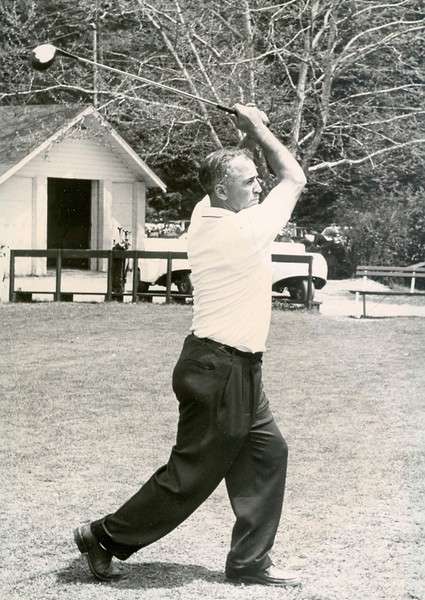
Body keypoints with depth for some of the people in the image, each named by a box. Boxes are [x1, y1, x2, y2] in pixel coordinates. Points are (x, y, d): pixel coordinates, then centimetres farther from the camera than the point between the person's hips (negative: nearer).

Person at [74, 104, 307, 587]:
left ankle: (248, 561, 13)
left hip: (236, 370, 9)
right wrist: (258, 129, 2)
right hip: (220, 371, -9)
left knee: (266, 453, 10)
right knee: (191, 475, 0)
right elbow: (295, 180, -6)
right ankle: (106, 537, 11)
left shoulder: (204, 217, 4)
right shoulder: (245, 229, -19)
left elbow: (229, 174, 24)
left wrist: (251, 136, 11)